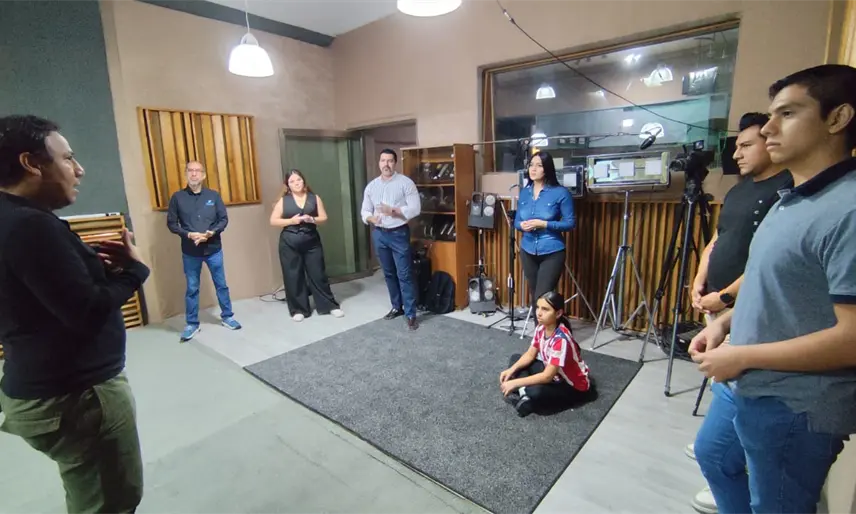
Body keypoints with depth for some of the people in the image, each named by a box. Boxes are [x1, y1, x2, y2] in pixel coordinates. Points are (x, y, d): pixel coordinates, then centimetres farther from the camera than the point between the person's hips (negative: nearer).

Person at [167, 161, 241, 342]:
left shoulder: (213, 195, 0)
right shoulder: (177, 197, -1)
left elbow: (224, 219, 0)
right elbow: (171, 223, 0)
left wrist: (211, 232, -17)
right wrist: (188, 234, -17)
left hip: (214, 249, 1)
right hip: (190, 252, 0)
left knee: (221, 285, 9)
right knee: (192, 289, 9)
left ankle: (227, 317, 25)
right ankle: (192, 324, 22)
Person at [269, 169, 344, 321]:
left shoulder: (314, 198, 6)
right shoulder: (283, 200, 4)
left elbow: (324, 218, 5)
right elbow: (273, 221, 1)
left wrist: (312, 219, -15)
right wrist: (291, 221, -13)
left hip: (312, 242, 0)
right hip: (289, 244, 0)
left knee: (318, 274, 4)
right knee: (293, 276, 4)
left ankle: (330, 305, 15)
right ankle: (298, 309, 17)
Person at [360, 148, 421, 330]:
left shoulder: (406, 183, -6)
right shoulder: (371, 186, 8)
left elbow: (415, 208, -11)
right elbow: (364, 211, 10)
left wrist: (393, 210, -22)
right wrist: (371, 218, -13)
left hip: (399, 234, -5)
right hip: (379, 234, 5)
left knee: (404, 274, -5)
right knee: (389, 273, 14)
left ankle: (411, 314, 2)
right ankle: (397, 307, 29)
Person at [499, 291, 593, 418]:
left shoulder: (561, 339, -34)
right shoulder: (541, 328, -9)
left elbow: (547, 376, -33)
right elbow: (530, 355, 0)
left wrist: (515, 383, -32)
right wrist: (511, 370, -16)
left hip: (574, 386, -9)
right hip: (554, 374, 9)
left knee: (535, 392, -37)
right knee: (516, 358, 1)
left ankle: (527, 401, -4)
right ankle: (524, 393, -17)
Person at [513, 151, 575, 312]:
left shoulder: (560, 193, -10)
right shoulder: (524, 192, 5)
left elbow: (570, 223, -10)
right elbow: (516, 220, 10)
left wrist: (543, 224, -21)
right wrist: (522, 225, -13)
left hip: (552, 252, -5)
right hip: (528, 251, 5)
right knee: (534, 295, 15)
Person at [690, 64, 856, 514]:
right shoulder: (791, 199, 7)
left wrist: (742, 356, -20)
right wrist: (725, 321, 4)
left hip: (794, 407, -9)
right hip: (743, 385, 9)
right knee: (711, 454, 28)